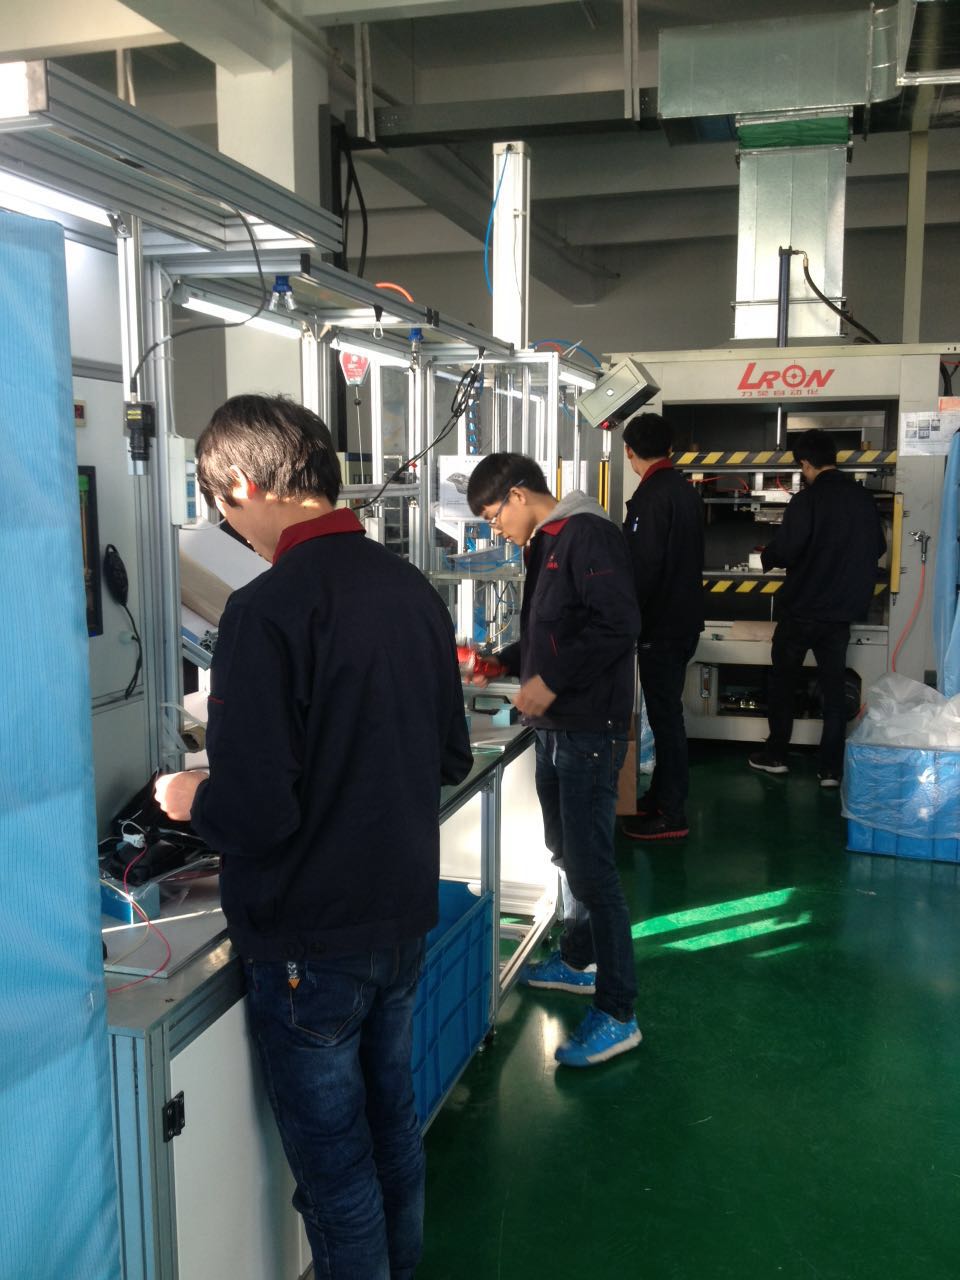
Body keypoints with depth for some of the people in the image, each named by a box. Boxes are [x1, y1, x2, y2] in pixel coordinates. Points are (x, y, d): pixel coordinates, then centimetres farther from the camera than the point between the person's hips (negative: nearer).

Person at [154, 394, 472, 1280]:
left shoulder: (267, 610, -22)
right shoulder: (413, 589, 0)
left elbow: (253, 811, -24)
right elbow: (452, 757, 9)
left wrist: (190, 799, -4)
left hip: (309, 941, -7)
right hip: (405, 916, 7)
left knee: (335, 1172, 11)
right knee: (392, 1128, 24)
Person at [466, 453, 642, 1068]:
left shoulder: (588, 536, -15)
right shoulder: (546, 544, 16)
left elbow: (618, 623, -25)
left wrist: (551, 682, -23)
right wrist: (505, 663, 18)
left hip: (590, 729, -10)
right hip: (557, 726, 10)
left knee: (591, 866, -7)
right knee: (566, 850, 20)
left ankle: (617, 1015, 2)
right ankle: (578, 961, 39)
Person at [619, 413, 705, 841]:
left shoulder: (651, 496, -18)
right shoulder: (685, 489, 11)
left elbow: (642, 568, -23)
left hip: (660, 626, -9)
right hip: (684, 619, 9)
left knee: (664, 715, -3)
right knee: (667, 712, 17)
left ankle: (671, 816, 4)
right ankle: (660, 797, 29)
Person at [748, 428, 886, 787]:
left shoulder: (807, 499, -16)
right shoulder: (864, 497, 3)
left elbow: (784, 552, -22)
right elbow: (878, 548, 14)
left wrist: (767, 557, 0)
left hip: (802, 609, -5)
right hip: (843, 609, 5)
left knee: (783, 680, 12)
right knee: (834, 687, 10)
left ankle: (775, 755, 19)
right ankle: (832, 768, 11)